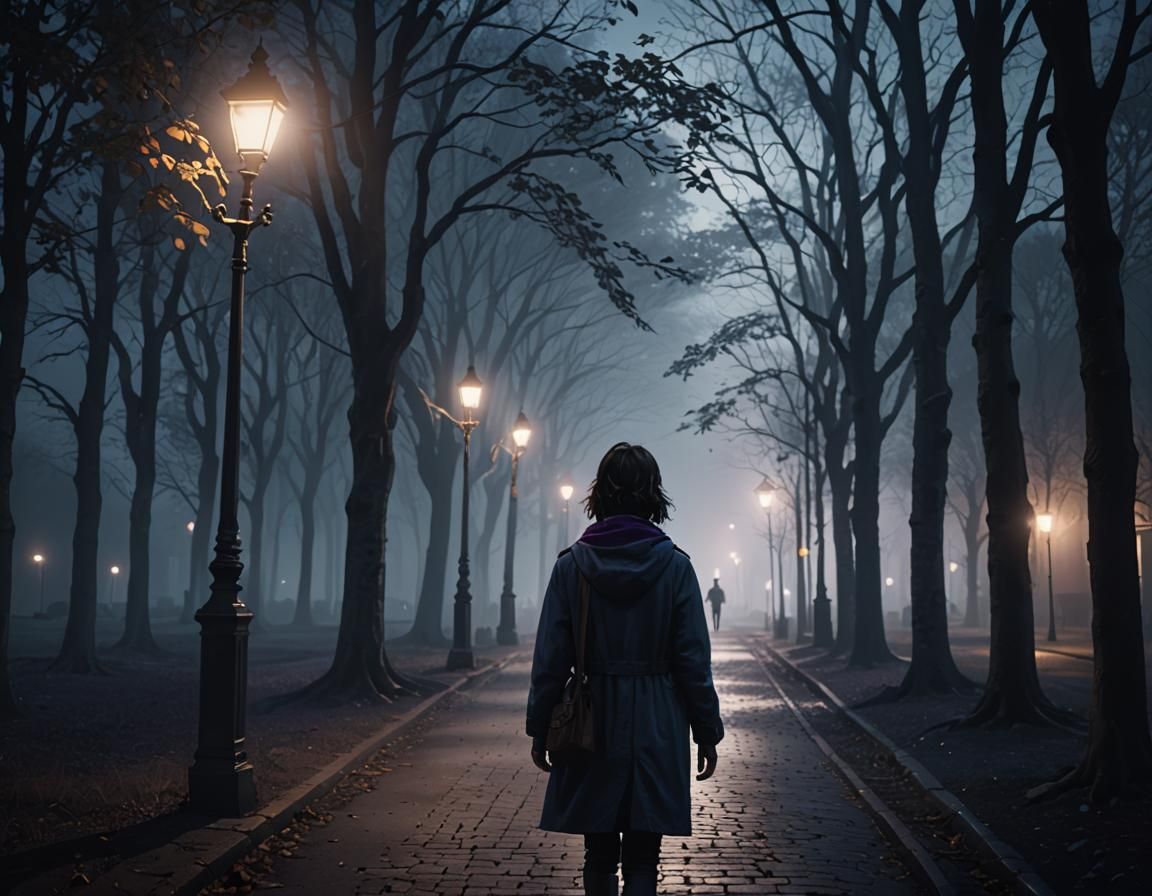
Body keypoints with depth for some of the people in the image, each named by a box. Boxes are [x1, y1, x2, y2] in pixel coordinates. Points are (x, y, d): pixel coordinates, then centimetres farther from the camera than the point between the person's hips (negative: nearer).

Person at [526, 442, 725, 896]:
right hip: (657, 728, -1)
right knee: (642, 858, 6)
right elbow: (694, 659, -4)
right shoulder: (674, 565, -6)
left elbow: (551, 657, -2)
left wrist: (539, 728, 8)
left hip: (592, 725, 1)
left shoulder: (571, 564, -4)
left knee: (599, 854, 16)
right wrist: (707, 731, 5)